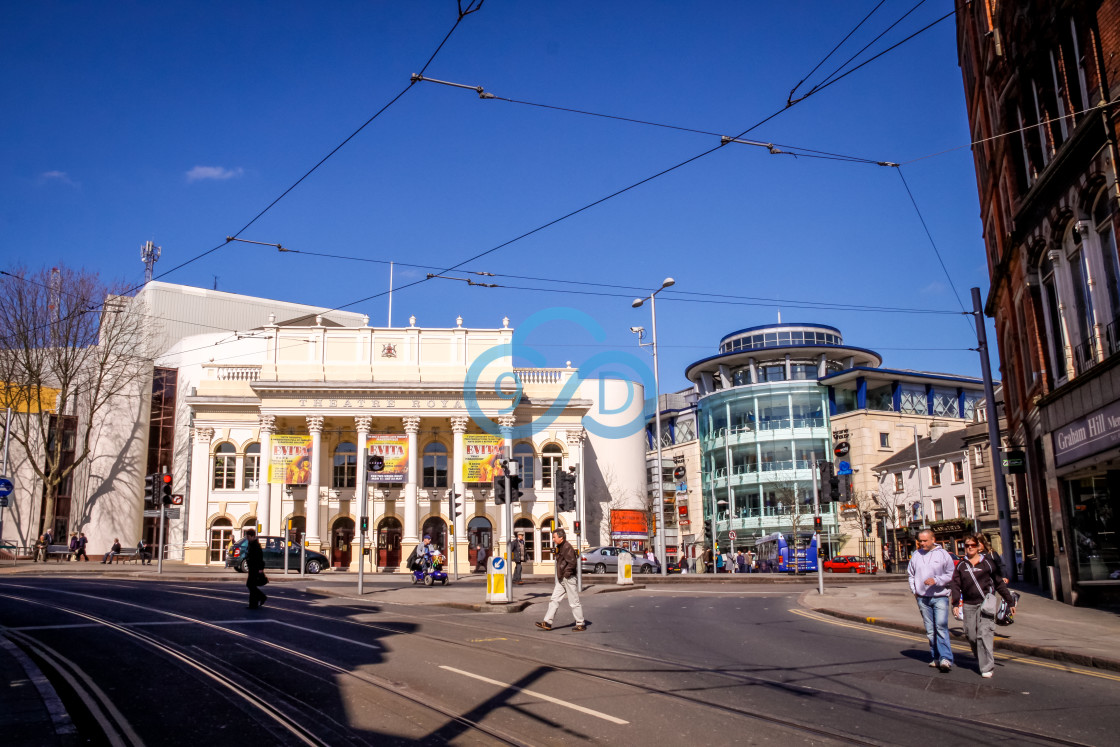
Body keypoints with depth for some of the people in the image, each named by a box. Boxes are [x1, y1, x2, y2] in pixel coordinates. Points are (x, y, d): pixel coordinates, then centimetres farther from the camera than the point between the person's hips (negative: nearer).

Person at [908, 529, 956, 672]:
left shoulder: (942, 554, -2)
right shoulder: (916, 555, 9)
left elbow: (950, 575, -2)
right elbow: (910, 574, 20)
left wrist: (936, 580, -15)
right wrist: (914, 590, 9)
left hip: (940, 597, -4)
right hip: (923, 598, 4)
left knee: (941, 627, -15)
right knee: (930, 630, 9)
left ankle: (946, 658, -17)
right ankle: (936, 657, 17)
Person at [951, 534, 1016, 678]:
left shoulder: (987, 562, 4)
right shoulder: (961, 566, 10)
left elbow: (999, 583, 9)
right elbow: (955, 585, 10)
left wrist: (1010, 602, 11)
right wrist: (956, 604, 0)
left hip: (986, 603, -3)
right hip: (968, 605, 3)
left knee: (984, 634, -12)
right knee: (971, 635, 3)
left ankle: (987, 667, -9)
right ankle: (981, 660, 24)